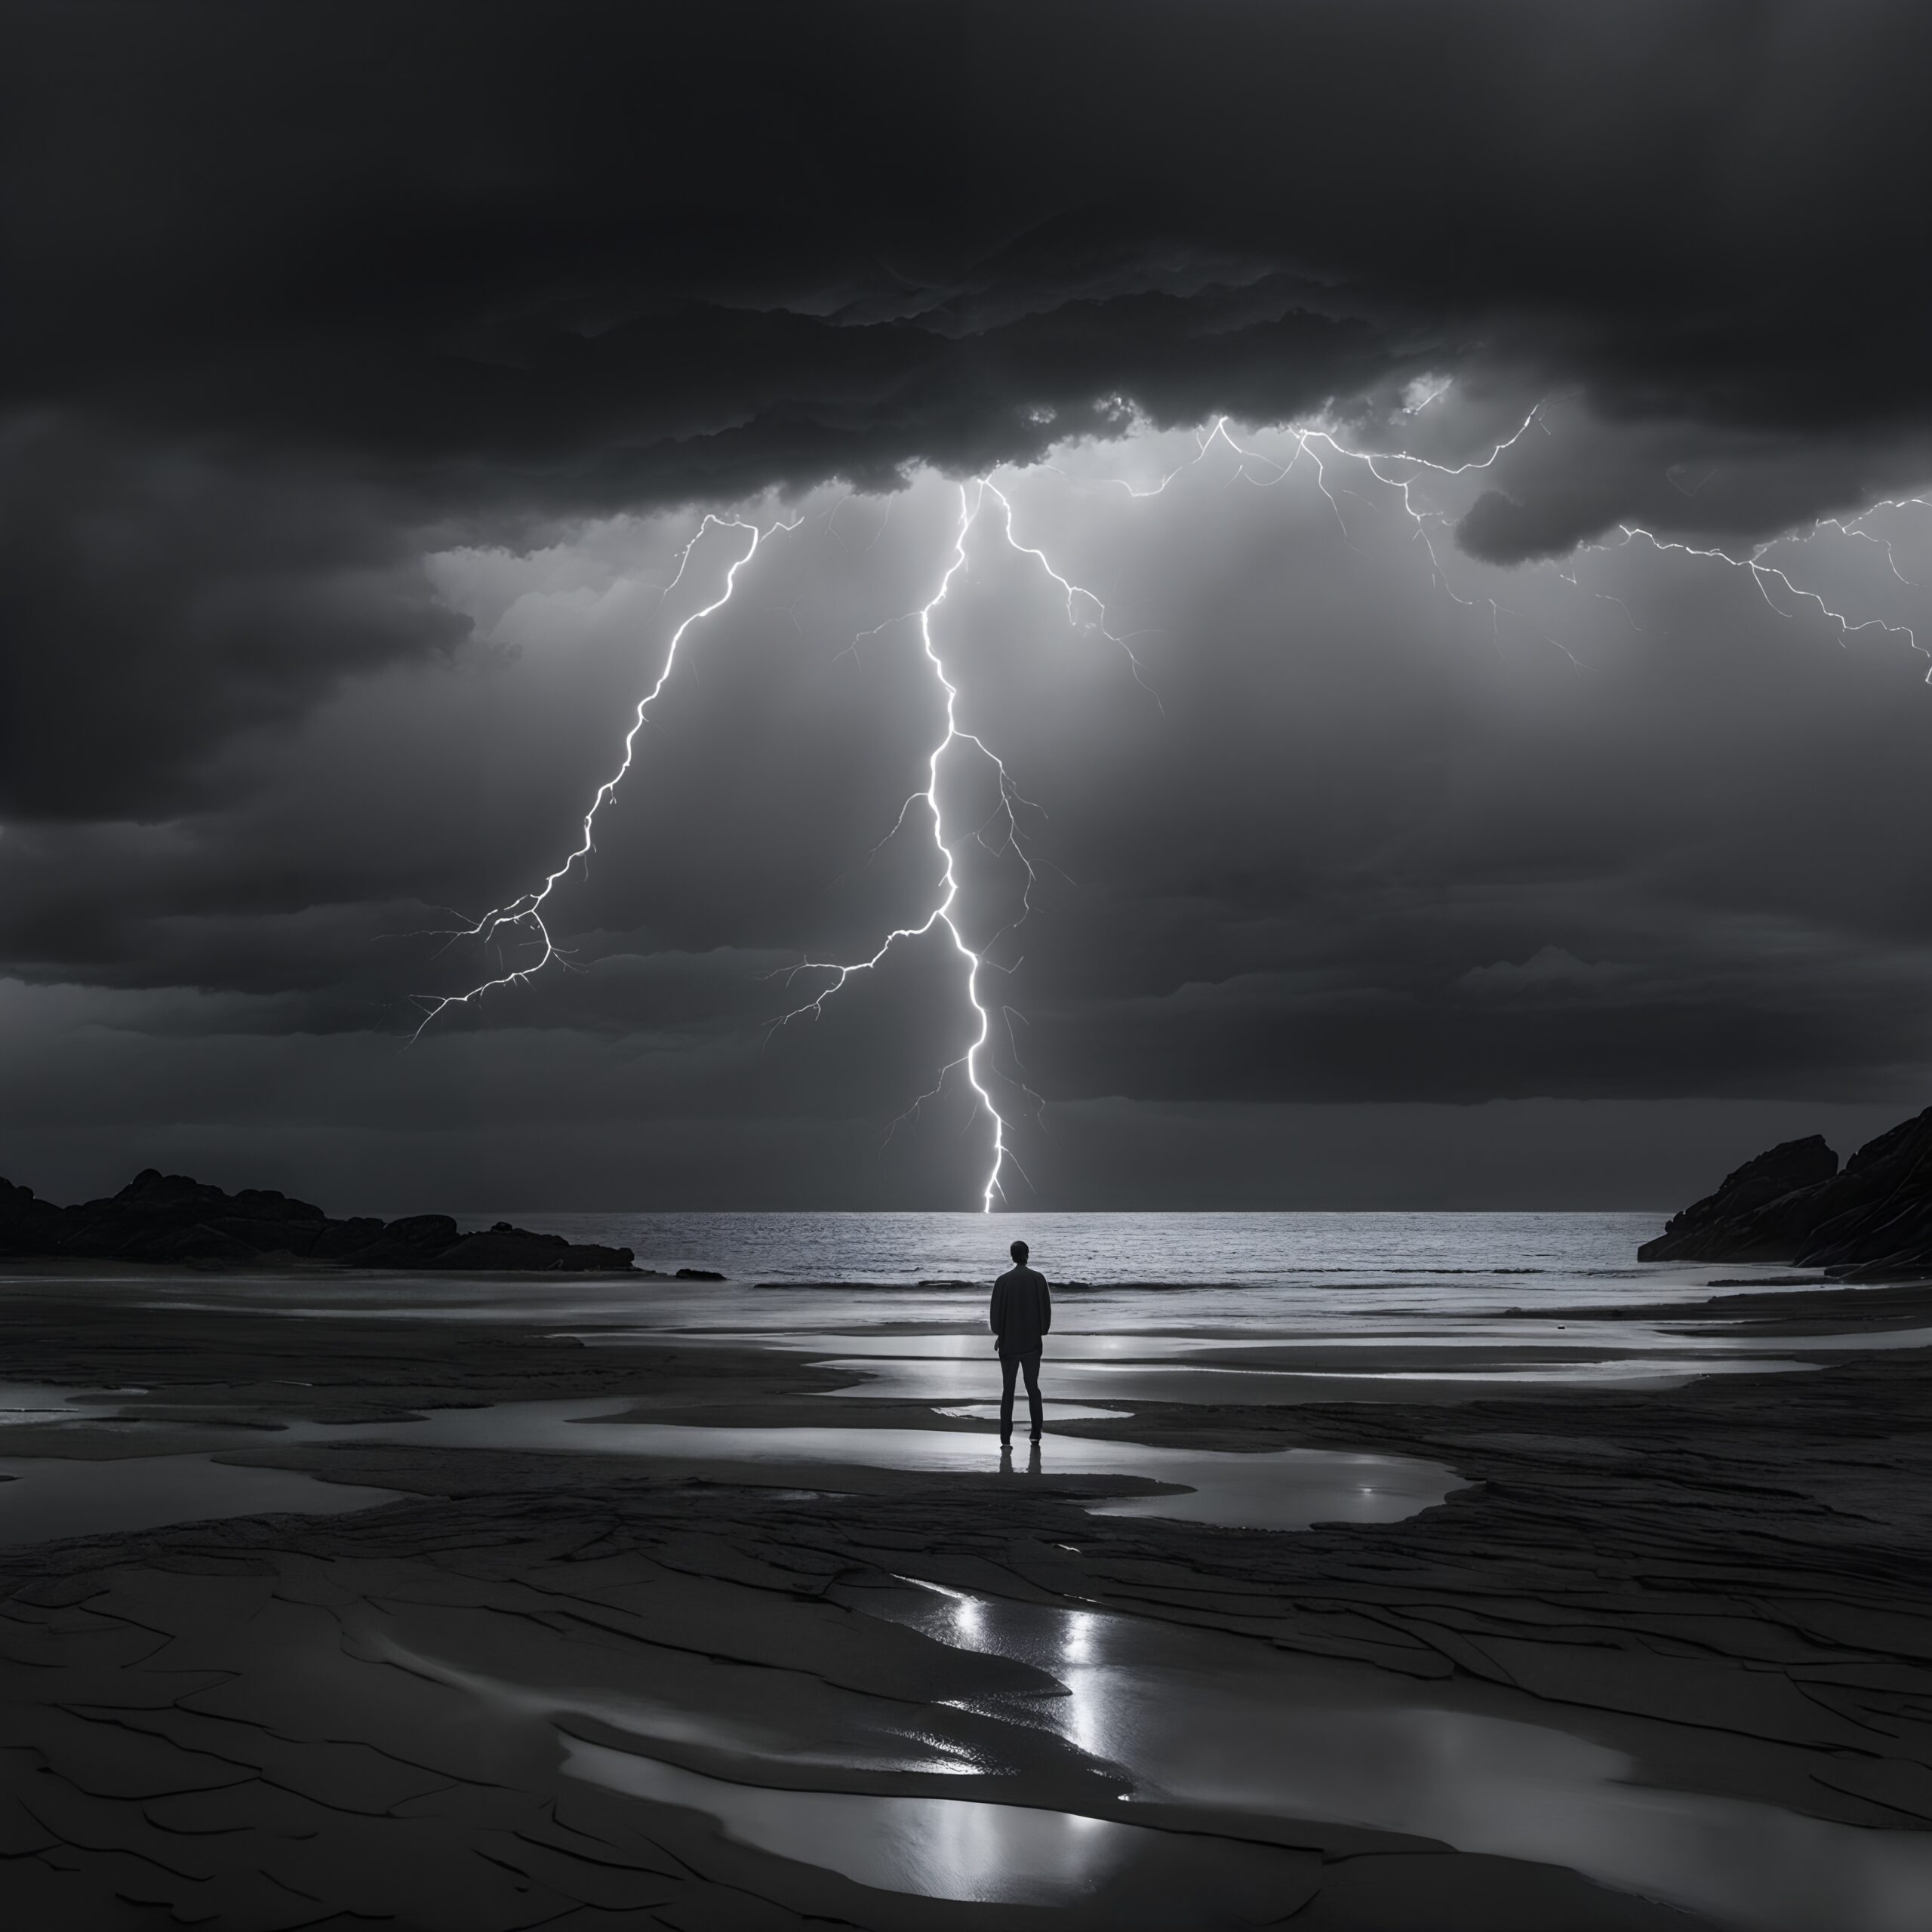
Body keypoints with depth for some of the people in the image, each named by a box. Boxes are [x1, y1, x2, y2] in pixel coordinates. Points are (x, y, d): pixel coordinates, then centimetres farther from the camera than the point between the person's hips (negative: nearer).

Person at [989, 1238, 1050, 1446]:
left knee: (1008, 1391, 4)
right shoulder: (1038, 1279, -6)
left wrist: (999, 1334, 13)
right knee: (1033, 1388, 16)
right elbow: (1046, 1309, -2)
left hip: (1009, 1343, -1)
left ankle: (1006, 1438, -3)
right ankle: (1036, 1432, 14)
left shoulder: (1003, 1281, -9)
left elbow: (995, 1312, -5)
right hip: (1033, 1343, 1)